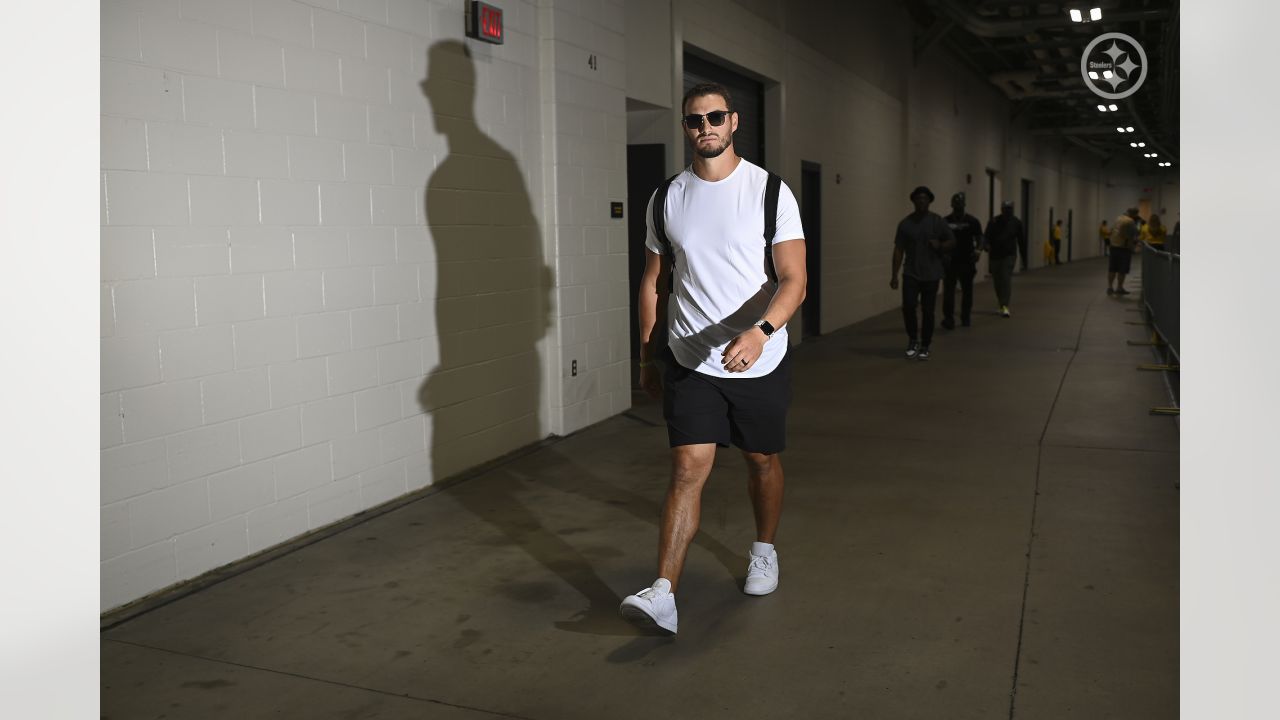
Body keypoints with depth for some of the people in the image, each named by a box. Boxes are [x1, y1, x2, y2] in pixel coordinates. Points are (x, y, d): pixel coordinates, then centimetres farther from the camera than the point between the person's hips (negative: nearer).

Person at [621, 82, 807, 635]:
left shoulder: (770, 191, -7)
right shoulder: (666, 199, 2)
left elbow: (794, 280, -14)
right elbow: (653, 281, 11)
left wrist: (760, 331, -32)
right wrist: (646, 356, 11)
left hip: (761, 361, 0)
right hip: (690, 362, 1)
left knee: (762, 461, 15)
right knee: (688, 469, -9)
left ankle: (763, 551, 41)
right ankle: (663, 594, -11)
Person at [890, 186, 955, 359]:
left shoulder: (938, 221, 0)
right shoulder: (905, 223, 2)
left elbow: (952, 242, 6)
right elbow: (898, 250, 2)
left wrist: (940, 246, -16)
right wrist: (895, 275, -3)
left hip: (931, 274, 0)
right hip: (911, 274, 0)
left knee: (928, 311, 2)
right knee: (908, 307, -13)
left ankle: (924, 347, 15)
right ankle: (913, 340, 9)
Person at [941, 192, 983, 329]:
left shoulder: (972, 221, 3)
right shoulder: (945, 222, 4)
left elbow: (979, 238, 1)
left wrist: (978, 250, -19)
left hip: (967, 262, 1)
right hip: (950, 261, -1)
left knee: (967, 291, 10)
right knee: (948, 291, -7)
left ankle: (966, 317, 20)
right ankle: (948, 318, -5)